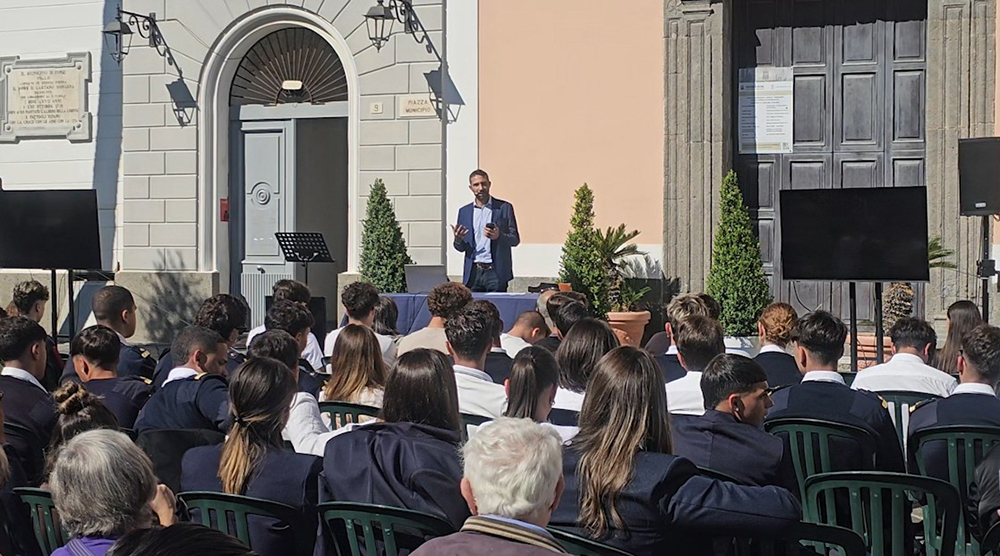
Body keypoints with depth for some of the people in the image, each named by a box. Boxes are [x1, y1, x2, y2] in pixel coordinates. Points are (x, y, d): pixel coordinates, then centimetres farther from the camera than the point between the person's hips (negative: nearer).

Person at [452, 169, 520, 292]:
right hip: (473, 272, 2)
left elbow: (515, 239, 4)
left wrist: (498, 236, -17)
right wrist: (457, 239, -9)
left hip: (496, 272, -2)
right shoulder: (464, 211, 12)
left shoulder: (504, 208, 4)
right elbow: (461, 248, 14)